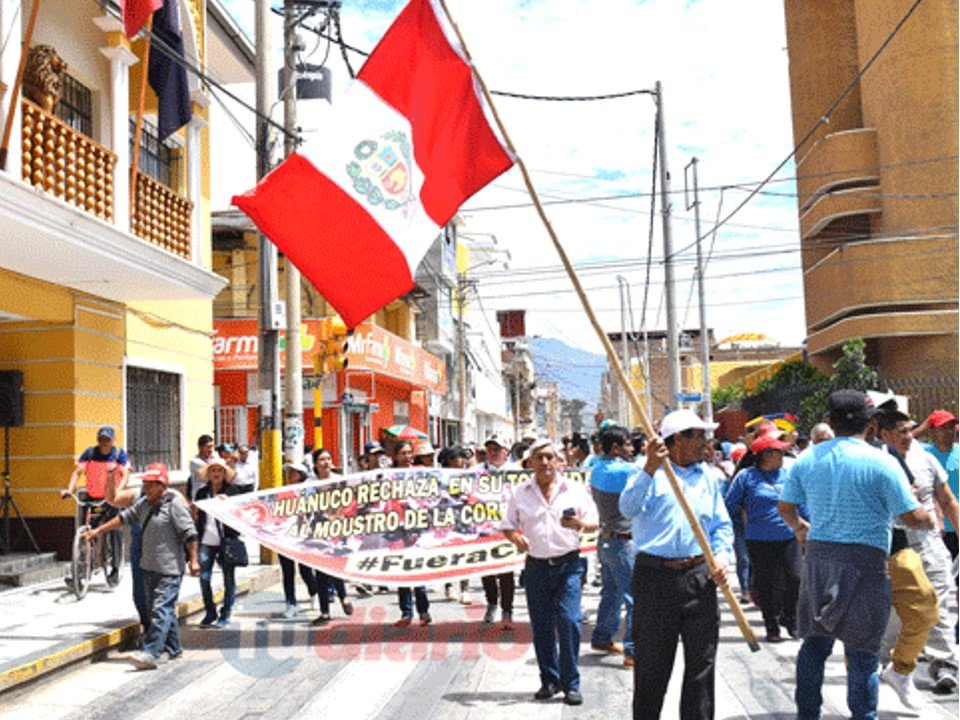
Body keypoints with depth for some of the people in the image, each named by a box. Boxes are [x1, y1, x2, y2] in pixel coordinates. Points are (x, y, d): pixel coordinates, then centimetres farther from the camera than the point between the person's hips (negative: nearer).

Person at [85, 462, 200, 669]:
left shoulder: (174, 505, -12)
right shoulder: (144, 503, 13)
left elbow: (189, 533, -14)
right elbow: (124, 518, 23)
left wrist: (193, 560, -16)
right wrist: (99, 530, 22)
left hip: (169, 569, -8)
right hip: (149, 567, 9)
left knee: (161, 609, -11)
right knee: (161, 610, 14)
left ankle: (151, 653, -14)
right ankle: (173, 648, 25)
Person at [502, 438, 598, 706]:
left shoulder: (575, 490, 4)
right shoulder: (520, 493, 7)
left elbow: (594, 523, 7)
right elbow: (508, 525, 11)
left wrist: (580, 524, -15)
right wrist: (516, 538, -10)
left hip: (568, 564, -2)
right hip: (536, 566, 2)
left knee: (569, 621, -10)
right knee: (541, 627, 7)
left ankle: (571, 684, 3)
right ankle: (549, 680, 23)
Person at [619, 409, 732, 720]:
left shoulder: (707, 476, 15)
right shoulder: (650, 472, -1)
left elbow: (722, 524, 18)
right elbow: (628, 508, -18)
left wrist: (722, 555, 0)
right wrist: (649, 467, -28)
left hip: (699, 576, 4)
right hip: (656, 577, -4)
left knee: (702, 661, 6)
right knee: (652, 662, 6)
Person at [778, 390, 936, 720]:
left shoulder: (808, 459, 4)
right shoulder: (881, 462, -9)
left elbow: (785, 507, 11)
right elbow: (912, 516, -8)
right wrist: (930, 520, 15)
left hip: (817, 556, 4)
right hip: (865, 559, -4)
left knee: (815, 642, 14)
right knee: (862, 650, 6)